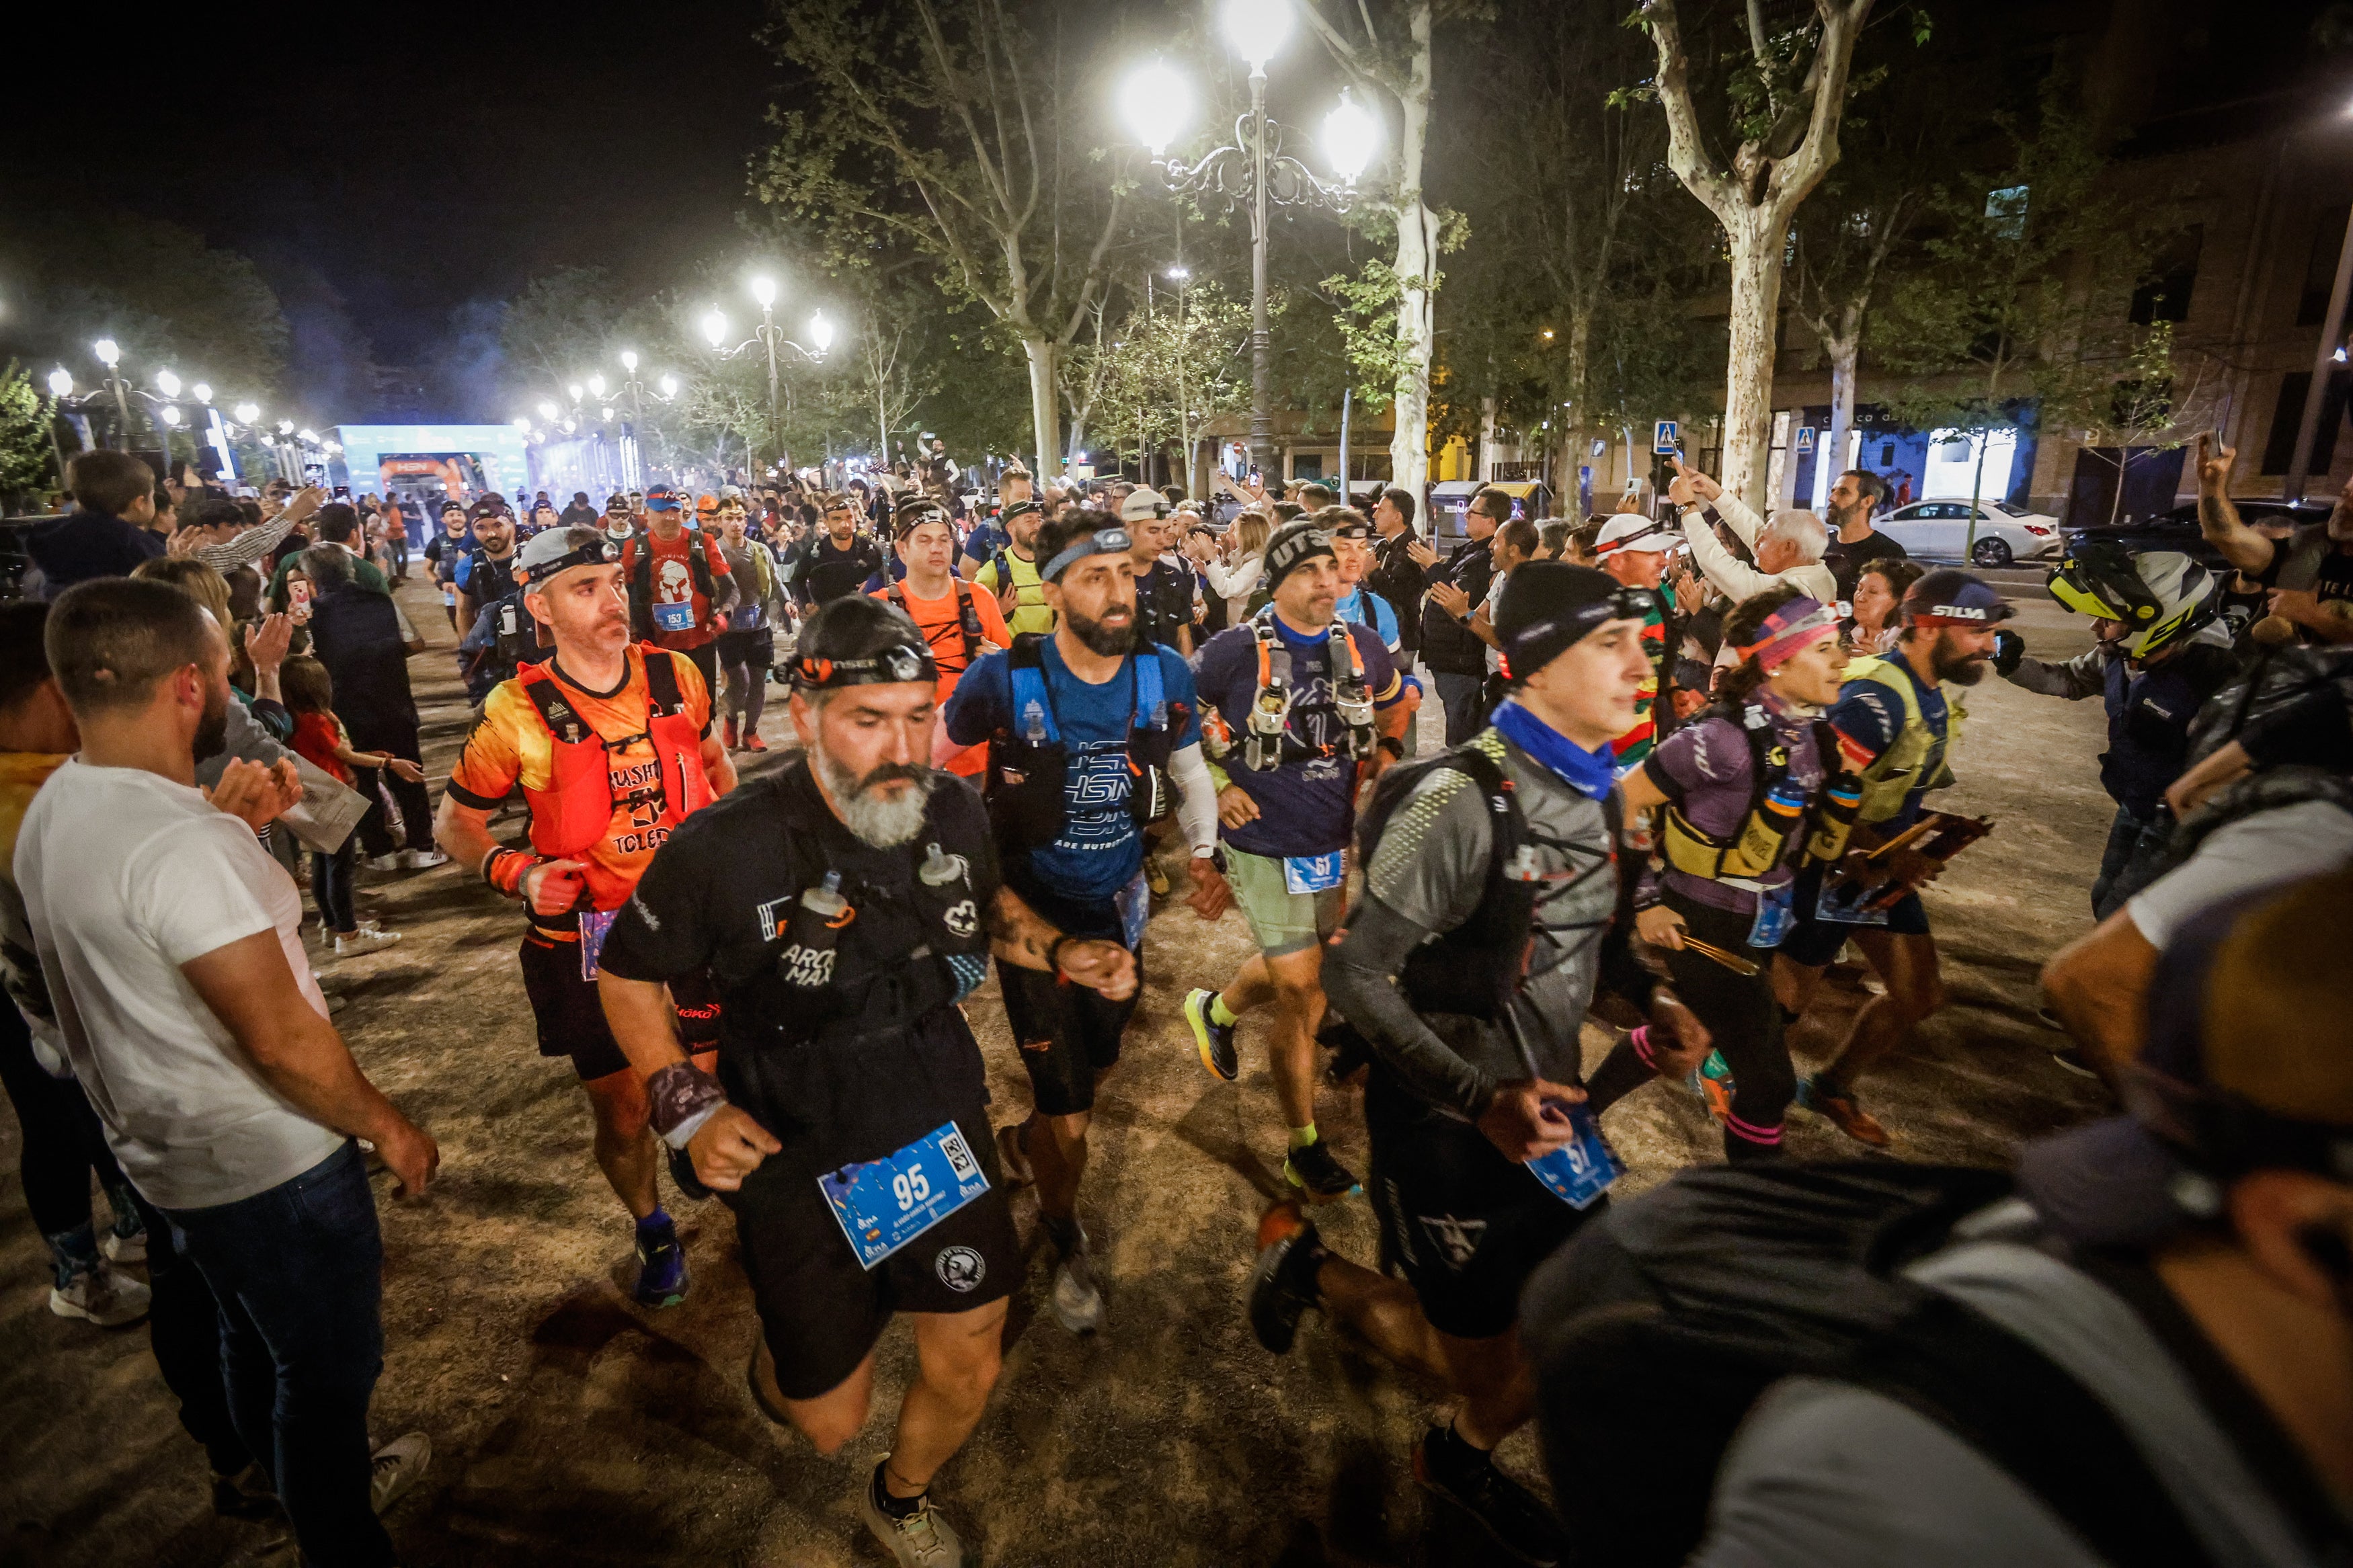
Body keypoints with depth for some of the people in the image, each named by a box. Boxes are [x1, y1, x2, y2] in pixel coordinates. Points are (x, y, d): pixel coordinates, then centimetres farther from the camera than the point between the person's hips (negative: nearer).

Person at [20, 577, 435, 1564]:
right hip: (268, 1165, -10)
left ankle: (324, 1485, 51)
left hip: (161, 1147, 10)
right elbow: (281, 1040, -27)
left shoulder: (55, 811, 1)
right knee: (328, 1370, 11)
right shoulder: (184, 842, -31)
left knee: (255, 1343, 28)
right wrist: (390, 1130, -16)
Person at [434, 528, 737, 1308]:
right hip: (586, 943, -1)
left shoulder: (676, 676, -5)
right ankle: (653, 1231, 40)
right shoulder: (519, 712, -13)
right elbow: (455, 821, 0)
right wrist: (517, 872, -17)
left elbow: (714, 762, 16)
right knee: (623, 1113, 11)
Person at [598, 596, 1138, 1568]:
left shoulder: (954, 810, -12)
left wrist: (1062, 953, -7)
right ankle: (781, 1353, 50)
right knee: (831, 1422, 10)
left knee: (969, 1366, 10)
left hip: (942, 1131, 3)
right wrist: (687, 1107, -15)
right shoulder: (723, 850, -23)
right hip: (795, 1158, -3)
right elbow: (629, 973, -5)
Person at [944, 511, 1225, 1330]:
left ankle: (1027, 1139, 58)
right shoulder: (1004, 677, -21)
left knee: (1095, 1065, 25)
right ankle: (1066, 1239, 31)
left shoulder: (1164, 673, -11)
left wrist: (1205, 852, -6)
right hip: (1031, 912, -4)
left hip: (1119, 906, 4)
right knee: (1069, 1114, 0)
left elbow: (1191, 772, 6)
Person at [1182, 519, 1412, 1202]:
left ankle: (1217, 1010, 54)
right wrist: (1216, 783, -8)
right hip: (1264, 847, -5)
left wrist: (1382, 760, 8)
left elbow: (1395, 706, 21)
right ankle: (1304, 1145, 15)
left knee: (1294, 970, 21)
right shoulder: (1235, 651, -14)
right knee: (1302, 992, -3)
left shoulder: (1363, 648, 0)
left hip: (1338, 843, 5)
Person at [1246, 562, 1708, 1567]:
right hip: (1446, 1123, -7)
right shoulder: (1463, 802, -25)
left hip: (1546, 1107, 8)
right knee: (1479, 1362, 8)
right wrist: (1479, 1098, -30)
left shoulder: (1590, 787, 2)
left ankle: (1464, 1459, 48)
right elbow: (1354, 973, -23)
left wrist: (1649, 997, -3)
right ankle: (1302, 1263, 32)